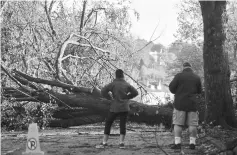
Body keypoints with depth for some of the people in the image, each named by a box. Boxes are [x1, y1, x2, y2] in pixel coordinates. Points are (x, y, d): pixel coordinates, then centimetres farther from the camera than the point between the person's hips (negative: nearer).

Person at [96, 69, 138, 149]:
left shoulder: (113, 84, -7)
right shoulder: (126, 84, 2)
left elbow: (103, 91, -14)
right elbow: (135, 92, 7)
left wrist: (109, 97, -1)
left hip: (115, 108, -2)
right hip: (124, 108, 2)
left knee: (108, 123, 6)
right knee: (122, 125, 7)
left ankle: (104, 143, 4)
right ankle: (121, 143, -2)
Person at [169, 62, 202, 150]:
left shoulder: (179, 76, -4)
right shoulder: (197, 77, 6)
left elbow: (171, 87, -4)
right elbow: (199, 91, 14)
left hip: (180, 103, -2)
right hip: (192, 103, 2)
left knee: (178, 123, 1)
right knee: (192, 124, 4)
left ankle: (177, 143, -6)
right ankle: (192, 143, 0)